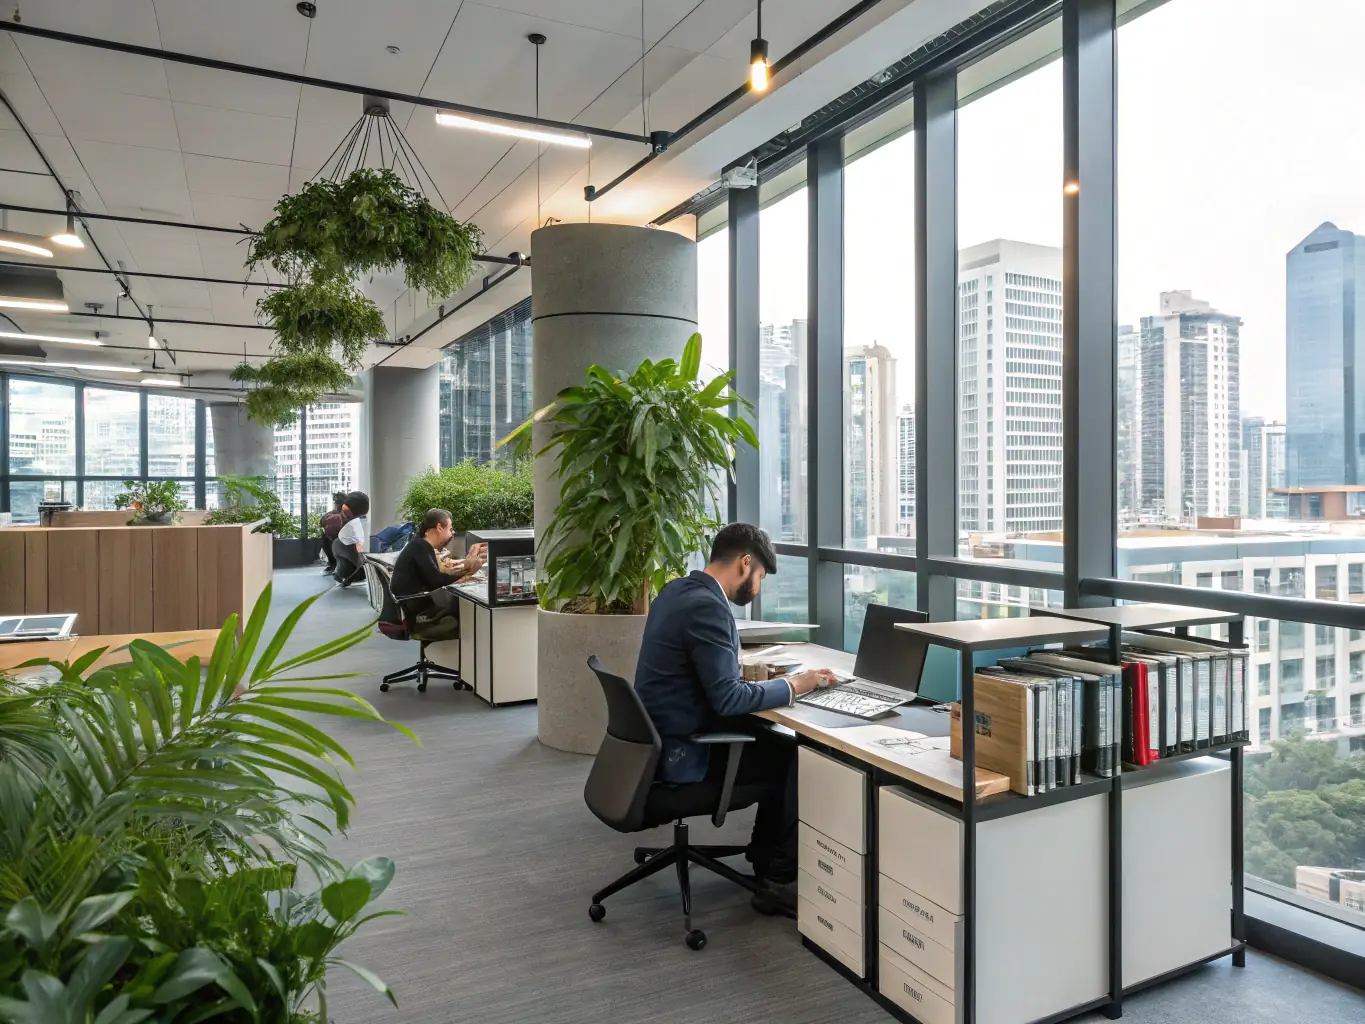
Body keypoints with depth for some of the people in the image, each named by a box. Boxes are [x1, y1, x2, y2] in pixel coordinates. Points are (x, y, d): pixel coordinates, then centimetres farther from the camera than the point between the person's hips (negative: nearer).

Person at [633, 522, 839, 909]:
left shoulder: (679, 589, 7)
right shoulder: (707, 606, -24)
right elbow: (727, 699, -25)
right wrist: (792, 685, -14)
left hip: (668, 736, 10)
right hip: (683, 749, -10)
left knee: (778, 742, 14)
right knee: (800, 757, -3)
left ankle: (766, 859, 24)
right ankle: (784, 873, 12)